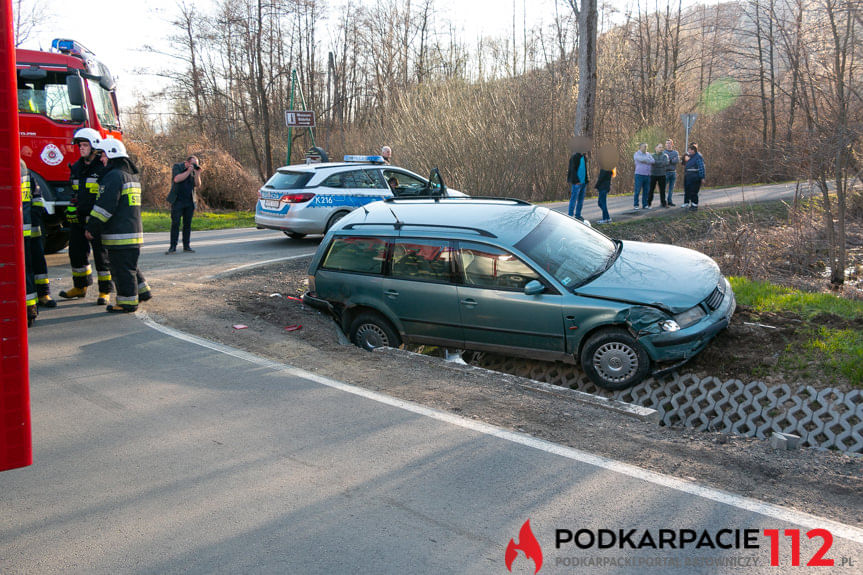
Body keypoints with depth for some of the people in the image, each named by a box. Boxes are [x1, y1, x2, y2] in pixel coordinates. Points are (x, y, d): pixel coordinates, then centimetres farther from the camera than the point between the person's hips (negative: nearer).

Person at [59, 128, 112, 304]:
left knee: (101, 255, -1)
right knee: (77, 252, 13)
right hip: (78, 218, 7)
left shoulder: (104, 167, -8)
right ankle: (80, 287, 28)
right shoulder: (76, 167, 14)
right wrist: (71, 211, 12)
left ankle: (105, 291, 7)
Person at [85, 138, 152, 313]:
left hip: (119, 234, -10)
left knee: (121, 268, -3)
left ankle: (128, 302, 2)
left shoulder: (115, 176, -14)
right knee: (130, 265, 21)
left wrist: (91, 227, -11)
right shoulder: (132, 175, 18)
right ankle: (142, 291, 28)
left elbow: (105, 205, -18)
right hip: (134, 231, 10)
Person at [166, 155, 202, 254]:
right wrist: (188, 171, -17)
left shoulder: (193, 170, 9)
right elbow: (177, 179, -18)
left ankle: (187, 246, 10)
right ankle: (173, 247, -3)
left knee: (187, 224, 5)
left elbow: (198, 185, 3)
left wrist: (197, 173, -10)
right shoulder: (177, 167, -1)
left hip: (190, 201, 4)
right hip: (177, 201, -4)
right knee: (175, 223, -5)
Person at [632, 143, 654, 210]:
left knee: (646, 191, 5)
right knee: (637, 191, -5)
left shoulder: (648, 154, 16)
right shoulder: (636, 154, 1)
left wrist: (644, 161, -11)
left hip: (647, 175, 5)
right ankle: (635, 205, -1)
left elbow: (653, 161, -1)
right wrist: (648, 160, -2)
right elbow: (642, 159, -18)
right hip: (639, 174, -5)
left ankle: (645, 205, 10)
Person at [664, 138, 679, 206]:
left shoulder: (675, 152, 10)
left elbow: (678, 161, -5)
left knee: (671, 188, 7)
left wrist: (670, 161, -14)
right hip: (666, 172, -4)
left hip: (673, 172, 4)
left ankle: (669, 201, 14)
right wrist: (673, 160, -14)